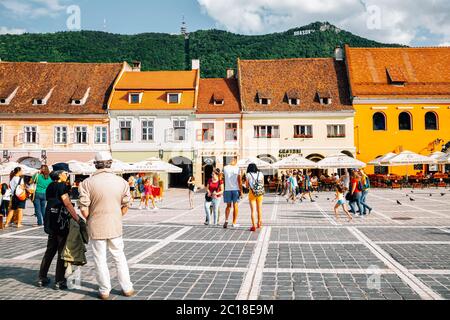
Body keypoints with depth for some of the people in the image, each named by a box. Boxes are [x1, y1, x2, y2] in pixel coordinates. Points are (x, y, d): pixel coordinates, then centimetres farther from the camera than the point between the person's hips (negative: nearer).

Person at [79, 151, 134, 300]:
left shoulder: (87, 183, -11)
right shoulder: (122, 182, -4)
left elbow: (84, 208, -10)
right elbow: (125, 206, 3)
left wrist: (89, 220, 8)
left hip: (96, 227, -2)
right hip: (115, 226, 2)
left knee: (100, 259, 10)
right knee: (119, 256, 17)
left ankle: (104, 291, 19)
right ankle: (127, 288, 23)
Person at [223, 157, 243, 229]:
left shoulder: (225, 168, 1)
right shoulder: (237, 168, -6)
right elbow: (239, 180, -6)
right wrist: (241, 191, -1)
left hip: (227, 189, 2)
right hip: (236, 189, -2)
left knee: (228, 205, 13)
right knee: (235, 206, 7)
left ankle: (226, 220, -5)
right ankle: (234, 223, 9)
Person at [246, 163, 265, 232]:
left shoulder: (248, 175, -3)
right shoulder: (261, 174, 4)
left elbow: (247, 186, 1)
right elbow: (263, 184, 11)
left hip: (252, 193, -3)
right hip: (260, 193, 3)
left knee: (253, 210, 0)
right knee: (259, 209, 18)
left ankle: (254, 226, -6)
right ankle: (259, 224, 32)